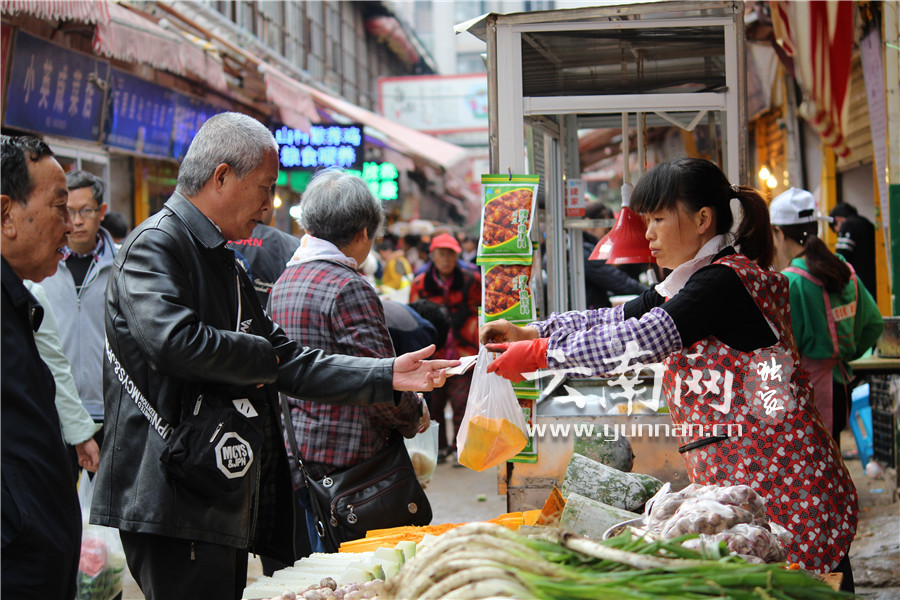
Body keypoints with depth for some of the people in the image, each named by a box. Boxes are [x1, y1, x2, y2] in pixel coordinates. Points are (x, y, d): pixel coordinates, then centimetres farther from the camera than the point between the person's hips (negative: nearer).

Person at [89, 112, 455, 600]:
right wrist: (260, 357, -10)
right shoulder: (156, 245, -9)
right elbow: (174, 340, -28)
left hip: (225, 503, 10)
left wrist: (387, 376, 13)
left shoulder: (223, 263, 23)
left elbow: (288, 365, 20)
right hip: (171, 504, -10)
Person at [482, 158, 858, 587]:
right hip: (732, 480, 9)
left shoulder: (726, 280, -15)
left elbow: (636, 342, -19)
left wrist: (538, 354, -14)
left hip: (782, 484, -9)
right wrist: (527, 332, 5)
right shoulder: (685, 287, 16)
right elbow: (614, 320, 16)